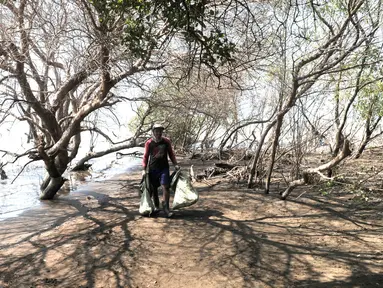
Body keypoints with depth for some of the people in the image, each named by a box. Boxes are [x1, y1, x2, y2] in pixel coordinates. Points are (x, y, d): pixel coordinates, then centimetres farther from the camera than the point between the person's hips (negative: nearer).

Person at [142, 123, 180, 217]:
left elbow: (171, 153, 10)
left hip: (164, 168, 0)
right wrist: (144, 169, -5)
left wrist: (175, 164, 0)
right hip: (153, 169, 0)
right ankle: (156, 206, 28)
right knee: (154, 188, 10)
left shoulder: (166, 141, 1)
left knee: (165, 187, -12)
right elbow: (145, 156, 1)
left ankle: (166, 208, -6)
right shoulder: (149, 143, -3)